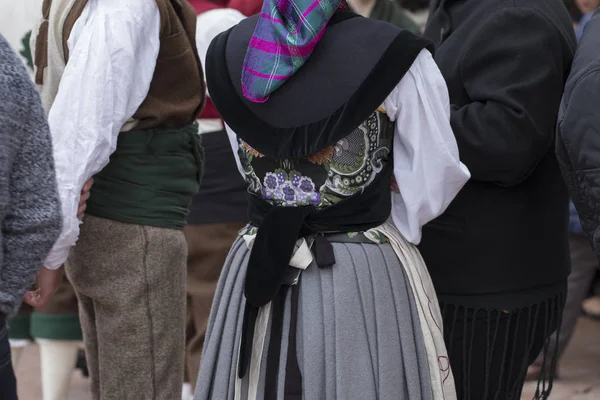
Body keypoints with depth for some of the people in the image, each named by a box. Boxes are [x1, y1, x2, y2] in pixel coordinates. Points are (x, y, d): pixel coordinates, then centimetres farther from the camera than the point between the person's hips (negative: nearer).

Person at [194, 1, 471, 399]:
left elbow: (255, 172, 8)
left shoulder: (227, 51, -1)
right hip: (368, 282, -3)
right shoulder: (395, 55, -14)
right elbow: (433, 186, -8)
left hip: (260, 267, 4)